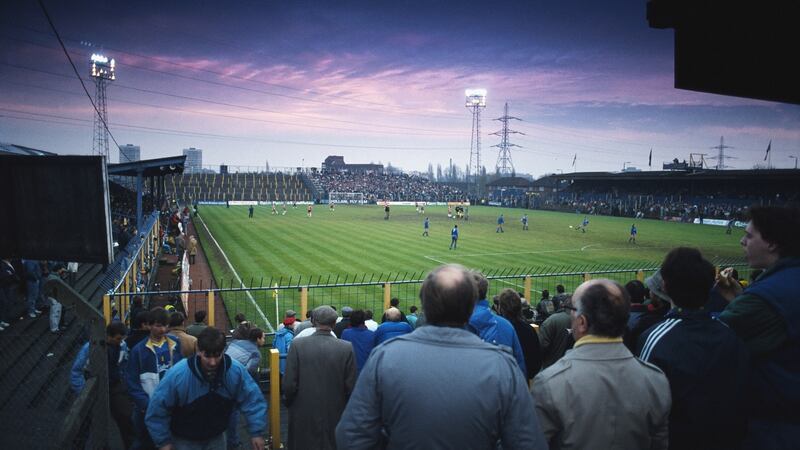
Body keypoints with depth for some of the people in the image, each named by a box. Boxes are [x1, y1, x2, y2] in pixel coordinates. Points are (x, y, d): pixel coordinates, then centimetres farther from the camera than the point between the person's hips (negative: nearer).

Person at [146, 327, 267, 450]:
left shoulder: (236, 370, -23)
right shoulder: (177, 374, -28)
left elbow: (253, 400, -11)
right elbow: (157, 409, -15)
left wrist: (256, 432, -14)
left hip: (216, 438, 2)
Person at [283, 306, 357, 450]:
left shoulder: (298, 345, -11)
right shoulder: (346, 348, -10)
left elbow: (289, 385, -10)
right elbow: (351, 387, -8)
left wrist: (288, 402, 10)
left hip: (304, 415, 0)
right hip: (335, 416, 0)